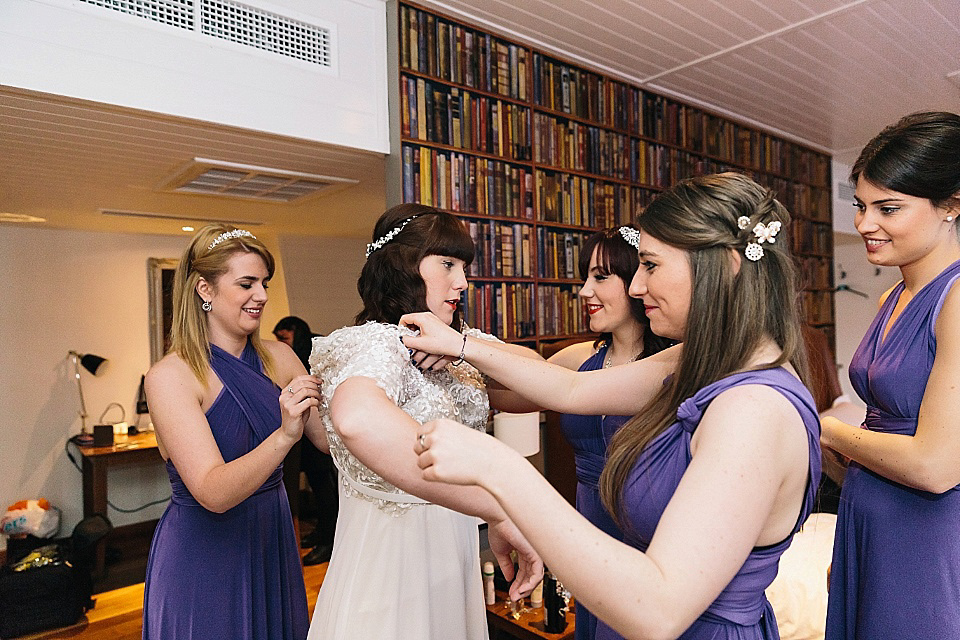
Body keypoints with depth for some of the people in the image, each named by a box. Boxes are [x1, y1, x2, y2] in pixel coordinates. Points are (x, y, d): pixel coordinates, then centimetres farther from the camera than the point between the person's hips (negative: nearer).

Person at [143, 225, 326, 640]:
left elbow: (332, 438, -6)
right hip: (202, 555, -5)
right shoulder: (170, 377, -18)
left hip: (272, 540, 5)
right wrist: (285, 435, -40)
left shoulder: (278, 357, -4)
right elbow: (213, 493, -26)